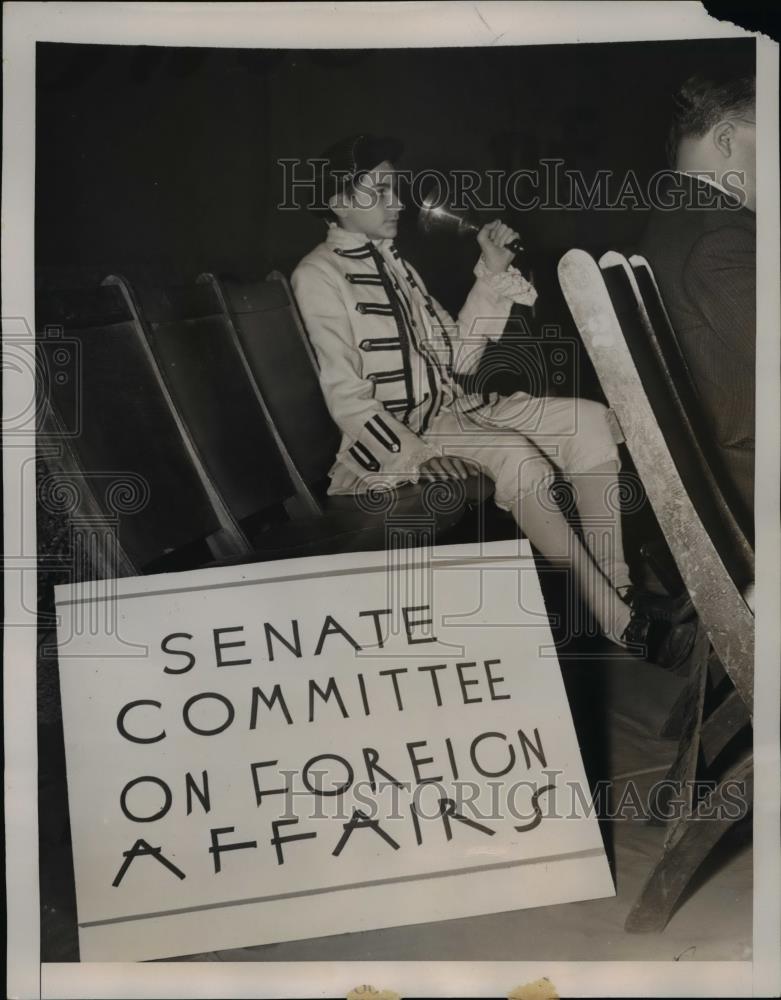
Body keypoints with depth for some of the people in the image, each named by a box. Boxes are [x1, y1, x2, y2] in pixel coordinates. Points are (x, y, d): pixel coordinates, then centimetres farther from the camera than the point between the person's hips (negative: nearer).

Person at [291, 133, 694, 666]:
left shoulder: (392, 261, 18)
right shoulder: (320, 276, -7)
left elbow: (456, 358, 14)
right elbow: (347, 397, -14)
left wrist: (493, 274, 7)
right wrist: (415, 452, -25)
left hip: (454, 408, 9)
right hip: (392, 436, -8)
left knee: (590, 419, -10)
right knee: (515, 454, -33)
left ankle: (618, 587, -16)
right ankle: (619, 623, -30)